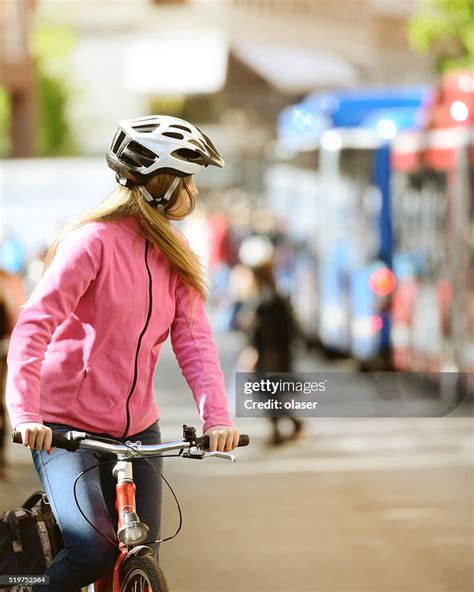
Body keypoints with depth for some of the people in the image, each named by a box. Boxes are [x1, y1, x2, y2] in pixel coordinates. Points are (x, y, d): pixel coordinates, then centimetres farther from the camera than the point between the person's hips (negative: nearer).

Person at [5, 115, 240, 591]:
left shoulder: (173, 257, 9)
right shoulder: (94, 241, -13)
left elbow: (193, 339, -1)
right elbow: (34, 325, -21)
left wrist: (216, 415, -17)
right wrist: (25, 413, -33)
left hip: (137, 430, 7)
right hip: (66, 429, -7)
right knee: (94, 550, -23)